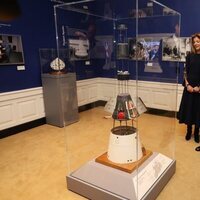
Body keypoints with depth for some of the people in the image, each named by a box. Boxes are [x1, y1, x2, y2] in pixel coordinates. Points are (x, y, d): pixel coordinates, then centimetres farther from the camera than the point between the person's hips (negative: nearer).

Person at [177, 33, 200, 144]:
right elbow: (185, 71, 3)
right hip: (189, 87, 2)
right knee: (188, 108, 8)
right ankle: (189, 131, 23)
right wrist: (187, 85, -9)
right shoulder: (190, 56, 4)